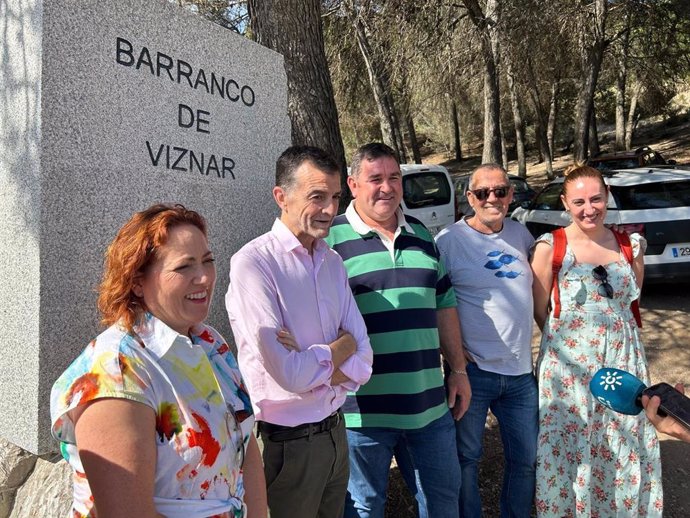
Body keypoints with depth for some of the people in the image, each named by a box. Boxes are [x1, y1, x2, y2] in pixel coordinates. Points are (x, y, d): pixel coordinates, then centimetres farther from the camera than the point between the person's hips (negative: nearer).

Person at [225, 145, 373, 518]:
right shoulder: (253, 263, -18)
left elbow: (363, 364, -2)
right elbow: (289, 374, -24)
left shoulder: (333, 261, 2)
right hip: (285, 443, -6)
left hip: (335, 432, 6)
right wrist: (338, 350, -8)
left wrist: (311, 362, -19)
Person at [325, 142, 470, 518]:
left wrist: (458, 370, 14)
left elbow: (443, 307, 15)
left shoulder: (421, 235, 10)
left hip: (429, 403, 5)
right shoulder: (330, 239, -8)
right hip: (363, 409, -5)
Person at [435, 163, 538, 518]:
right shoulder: (449, 239, -9)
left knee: (526, 459, 18)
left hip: (521, 372, 5)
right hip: (473, 371, -5)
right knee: (465, 459, 10)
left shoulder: (521, 234, 7)